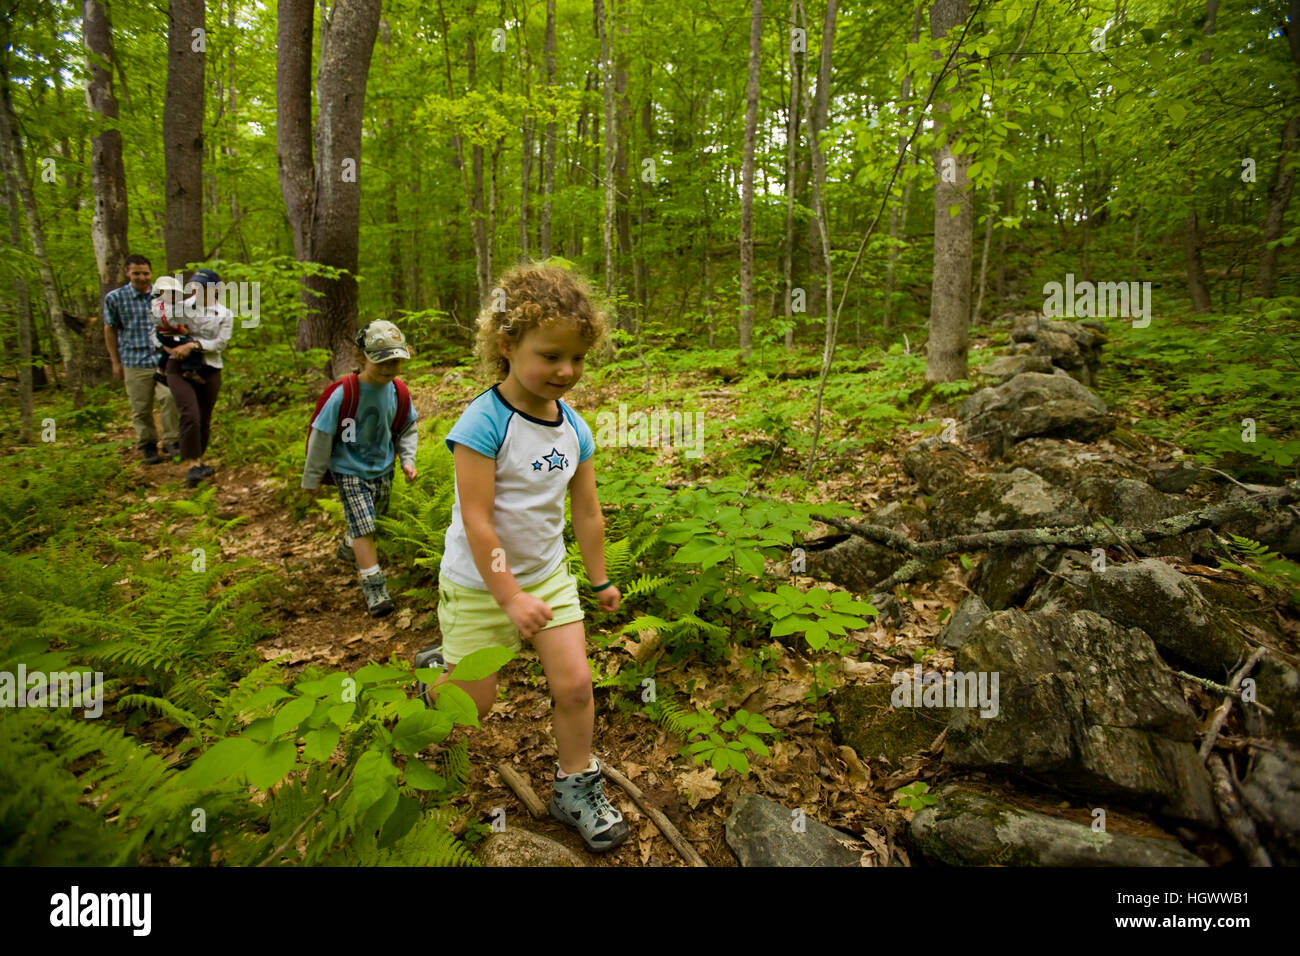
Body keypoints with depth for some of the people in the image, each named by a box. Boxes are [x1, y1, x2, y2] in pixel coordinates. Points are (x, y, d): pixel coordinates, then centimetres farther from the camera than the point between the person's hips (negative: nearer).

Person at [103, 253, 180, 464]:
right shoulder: (115, 298, 3)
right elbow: (110, 330, 9)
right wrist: (115, 362, 8)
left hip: (164, 358, 0)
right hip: (134, 362, 0)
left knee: (169, 397, -19)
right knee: (141, 408, 4)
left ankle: (171, 442, -7)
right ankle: (147, 446, 19)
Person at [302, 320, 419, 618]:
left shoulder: (398, 392, -10)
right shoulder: (342, 394, -24)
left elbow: (407, 428, 9)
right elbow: (320, 435, -13)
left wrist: (407, 459, -3)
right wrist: (313, 478, -6)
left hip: (383, 468, 5)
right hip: (349, 470, -5)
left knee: (373, 519, 21)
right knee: (363, 523, -12)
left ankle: (350, 548, 53)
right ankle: (374, 585, -2)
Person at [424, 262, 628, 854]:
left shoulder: (574, 428, -4)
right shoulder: (483, 423, -23)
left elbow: (587, 513, 5)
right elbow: (477, 521, -23)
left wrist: (599, 580, 12)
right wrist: (509, 597, -22)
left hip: (547, 573, 5)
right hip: (478, 583, -4)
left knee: (575, 683, 1)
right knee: (476, 702, 9)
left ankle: (575, 788, 24)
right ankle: (434, 675, 45)